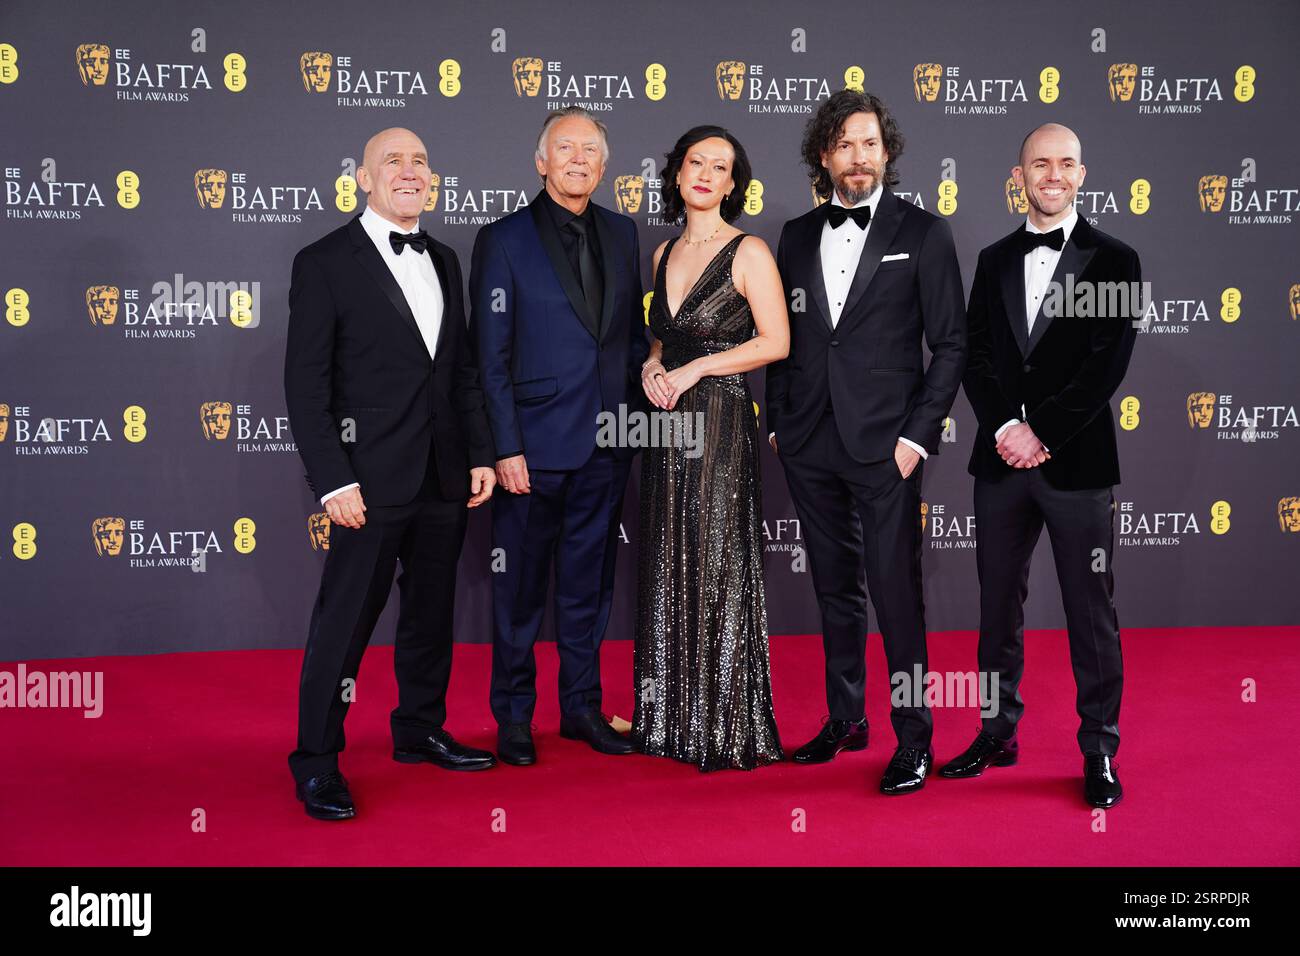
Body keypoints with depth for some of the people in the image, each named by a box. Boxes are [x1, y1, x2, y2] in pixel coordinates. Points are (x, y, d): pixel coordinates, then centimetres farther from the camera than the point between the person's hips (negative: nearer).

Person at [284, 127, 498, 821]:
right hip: (371, 480, -6)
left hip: (444, 478, 7)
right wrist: (333, 480, -16)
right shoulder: (325, 263, -6)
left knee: (431, 610, 16)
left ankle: (420, 731, 32)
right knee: (344, 620, -1)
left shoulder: (443, 260, 13)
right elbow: (306, 384, -10)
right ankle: (316, 761, 11)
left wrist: (480, 453, 9)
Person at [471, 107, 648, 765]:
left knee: (589, 585, 14)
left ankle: (582, 707, 27)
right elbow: (491, 357, -8)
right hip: (535, 445, -4)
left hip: (606, 445, 5)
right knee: (520, 588, 7)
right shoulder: (503, 240, -6)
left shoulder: (620, 234, 9)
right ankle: (513, 716, 21)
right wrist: (506, 448, -13)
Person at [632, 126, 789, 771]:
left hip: (720, 422, -6)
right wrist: (652, 368, 1)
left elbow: (775, 342, -11)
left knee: (717, 567, -4)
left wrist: (695, 369, -14)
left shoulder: (748, 252, -5)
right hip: (667, 423, 7)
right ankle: (668, 716, 20)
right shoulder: (664, 254, 15)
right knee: (667, 569, 10)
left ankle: (727, 726, 6)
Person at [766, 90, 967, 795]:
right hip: (810, 446, 5)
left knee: (896, 592, -3)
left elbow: (950, 343, -2)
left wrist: (918, 435, -9)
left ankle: (914, 738, 8)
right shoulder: (797, 236, 12)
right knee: (835, 588, 14)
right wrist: (777, 422, 8)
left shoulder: (922, 233, 0)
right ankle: (845, 719, 27)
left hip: (884, 446, -4)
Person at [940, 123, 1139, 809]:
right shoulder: (995, 260, 12)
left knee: (1091, 613, 3)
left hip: (1077, 463, -4)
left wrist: (1041, 433, -14)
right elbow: (975, 355, 5)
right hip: (1001, 460, 4)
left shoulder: (1113, 260, 0)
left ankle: (1099, 752, 15)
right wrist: (1005, 428, -10)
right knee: (998, 606, 12)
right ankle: (998, 734, 25)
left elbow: (1108, 365, -9)